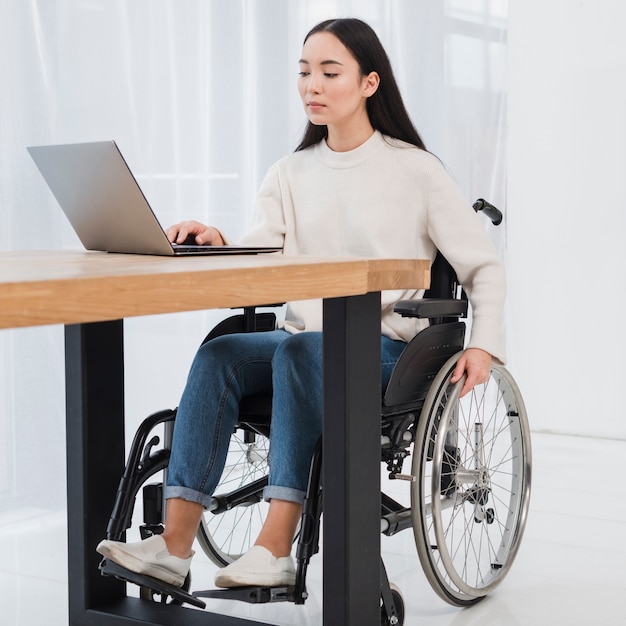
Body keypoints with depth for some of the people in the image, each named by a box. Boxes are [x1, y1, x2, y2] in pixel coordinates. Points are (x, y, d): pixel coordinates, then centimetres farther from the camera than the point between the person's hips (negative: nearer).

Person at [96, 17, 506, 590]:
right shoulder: (291, 174, 14)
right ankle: (175, 546, -32)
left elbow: (484, 267, 4)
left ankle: (275, 548, -39)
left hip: (384, 348, -4)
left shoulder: (414, 170, 2)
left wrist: (483, 345, -11)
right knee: (218, 355, -26)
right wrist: (215, 246, -20)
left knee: (300, 350, -35)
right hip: (303, 341, 4)